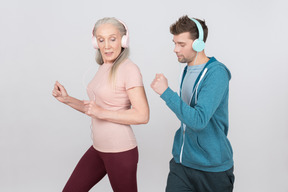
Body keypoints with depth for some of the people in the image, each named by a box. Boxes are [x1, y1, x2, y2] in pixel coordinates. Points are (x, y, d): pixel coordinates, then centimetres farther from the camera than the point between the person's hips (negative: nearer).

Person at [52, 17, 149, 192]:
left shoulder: (129, 69, -16)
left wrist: (102, 112, -22)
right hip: (99, 148, 8)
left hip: (120, 151, -8)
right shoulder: (104, 68, 9)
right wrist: (67, 99, 7)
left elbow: (142, 116, -21)